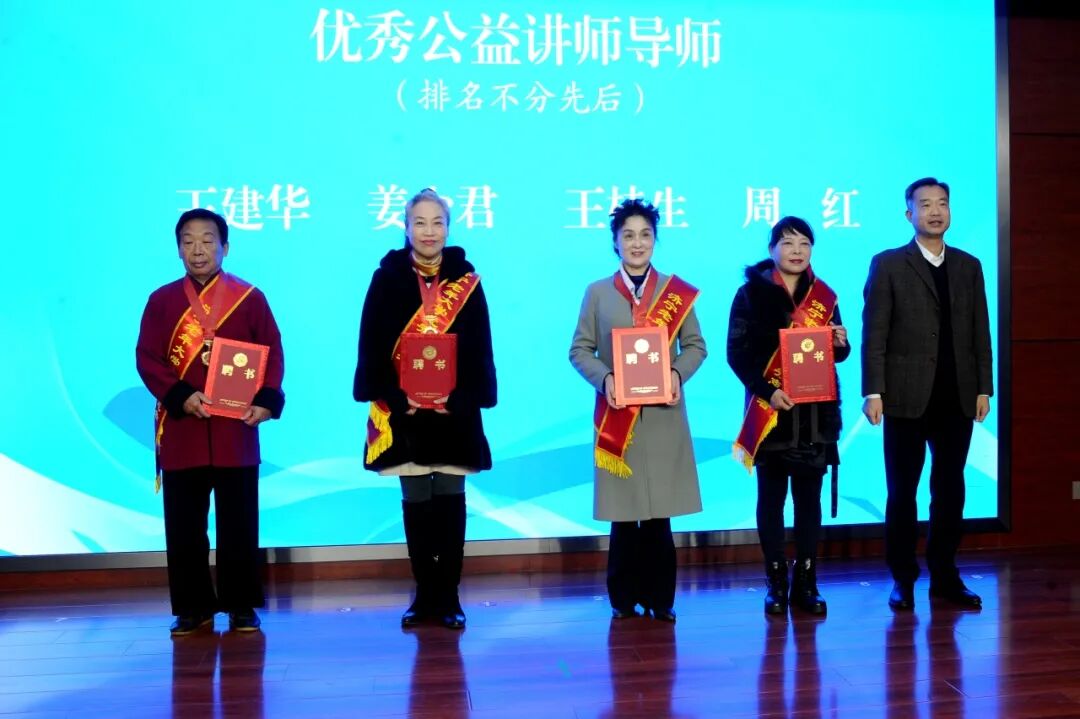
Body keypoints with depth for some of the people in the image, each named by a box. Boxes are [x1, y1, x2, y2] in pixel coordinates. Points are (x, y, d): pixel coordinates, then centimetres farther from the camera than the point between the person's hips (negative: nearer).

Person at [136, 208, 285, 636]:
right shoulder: (161, 301, 6)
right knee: (184, 526, 6)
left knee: (238, 524, 4)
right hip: (180, 430, 1)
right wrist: (180, 396, -16)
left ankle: (241, 606, 14)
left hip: (235, 429, -1)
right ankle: (192, 608, 17)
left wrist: (267, 400, -15)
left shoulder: (250, 299, 3)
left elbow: (273, 355, 1)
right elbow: (146, 359, 0)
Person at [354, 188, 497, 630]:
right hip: (403, 411, 0)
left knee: (450, 501, 2)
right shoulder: (387, 279, 3)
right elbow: (372, 346, -2)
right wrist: (397, 399, -14)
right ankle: (424, 595, 13)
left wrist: (462, 399, -13)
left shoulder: (466, 282, 4)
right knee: (415, 503, 4)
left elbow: (480, 349, 1)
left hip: (455, 412, 0)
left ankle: (448, 596, 9)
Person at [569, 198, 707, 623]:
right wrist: (604, 378, -13)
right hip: (617, 415, 0)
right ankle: (624, 597, 16)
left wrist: (678, 373, -12)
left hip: (663, 414, 0)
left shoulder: (677, 291, 8)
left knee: (659, 510, 2)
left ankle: (659, 596, 14)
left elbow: (695, 346, 7)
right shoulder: (597, 292, 7)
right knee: (623, 510, 3)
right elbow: (580, 350, 5)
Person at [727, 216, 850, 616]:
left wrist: (841, 343, -10)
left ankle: (806, 582, 13)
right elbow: (737, 352, -7)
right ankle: (776, 583, 10)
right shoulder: (752, 292, -1)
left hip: (815, 412, 3)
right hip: (771, 410, -3)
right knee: (771, 499, 3)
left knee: (809, 497, 6)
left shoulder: (823, 295, 9)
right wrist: (767, 391, -19)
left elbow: (836, 352, 14)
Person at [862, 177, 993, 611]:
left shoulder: (968, 266, 12)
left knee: (950, 489, 7)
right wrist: (873, 391, -11)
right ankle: (903, 578, 14)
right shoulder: (887, 264, 0)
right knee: (902, 491, 4)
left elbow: (980, 332, 11)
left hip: (957, 397, 3)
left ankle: (945, 575, 17)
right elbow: (874, 335, -5)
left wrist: (984, 388, 5)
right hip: (907, 396, -3)